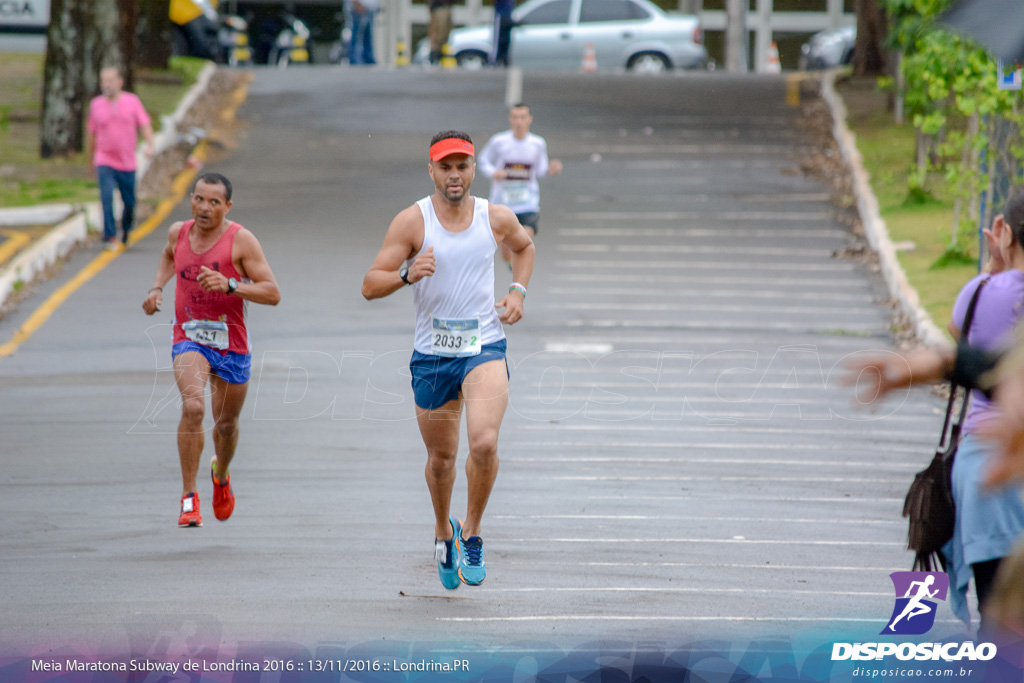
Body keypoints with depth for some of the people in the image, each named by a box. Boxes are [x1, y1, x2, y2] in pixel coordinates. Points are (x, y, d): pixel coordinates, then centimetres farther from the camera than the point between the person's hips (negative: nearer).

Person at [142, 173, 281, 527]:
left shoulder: (241, 240, -12)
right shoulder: (178, 232, 0)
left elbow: (272, 293, -16)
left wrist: (229, 285, -30)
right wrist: (156, 288, 10)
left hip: (231, 345, 0)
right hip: (189, 340, 0)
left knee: (226, 424, 17)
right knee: (193, 407, -27)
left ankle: (221, 474, 52)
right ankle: (189, 498, -21)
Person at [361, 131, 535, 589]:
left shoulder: (496, 219, -1)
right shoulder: (412, 222, -7)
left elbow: (524, 246, 24)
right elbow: (370, 286, -8)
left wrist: (518, 292, 7)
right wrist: (407, 274, -27)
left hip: (484, 349, 0)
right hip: (431, 355, 0)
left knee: (484, 442, -23)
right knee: (440, 457, 12)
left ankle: (471, 534, -2)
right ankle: (443, 531, 41)